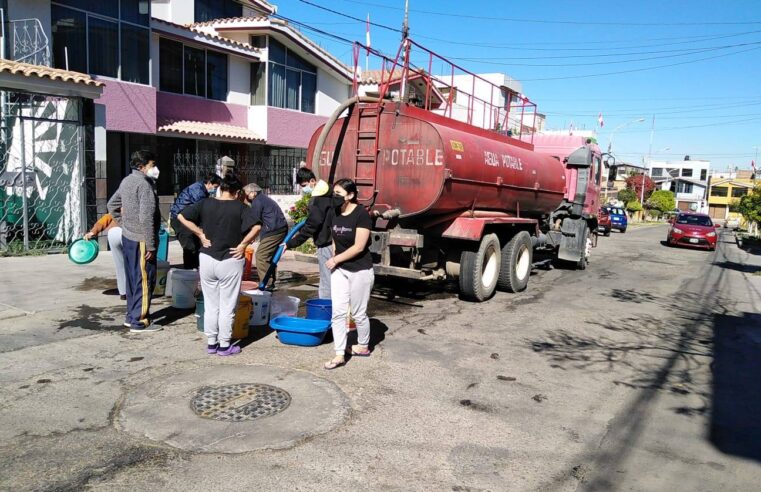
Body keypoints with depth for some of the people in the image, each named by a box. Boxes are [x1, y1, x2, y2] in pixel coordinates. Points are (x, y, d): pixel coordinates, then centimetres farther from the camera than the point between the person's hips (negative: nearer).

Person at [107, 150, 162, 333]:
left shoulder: (127, 180, 11)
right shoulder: (144, 184, -18)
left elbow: (112, 205, 22)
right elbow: (146, 218, -23)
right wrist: (151, 245, -20)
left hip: (127, 237, 9)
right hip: (140, 241, -9)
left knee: (133, 279, 17)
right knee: (144, 281, -1)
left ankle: (132, 316, 26)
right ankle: (139, 322, 5)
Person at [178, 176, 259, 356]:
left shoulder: (205, 204, 1)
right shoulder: (240, 207, -7)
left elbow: (182, 216, -3)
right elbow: (255, 227, -21)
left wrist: (200, 234, 0)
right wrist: (243, 244, -11)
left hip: (207, 259, 3)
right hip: (230, 261, -3)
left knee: (210, 305, 15)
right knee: (227, 307, 8)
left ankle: (211, 343, 23)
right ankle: (224, 345, 15)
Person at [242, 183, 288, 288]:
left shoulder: (257, 202, -8)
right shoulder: (264, 198, 21)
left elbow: (257, 226, -9)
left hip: (273, 231, -10)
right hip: (282, 229, 10)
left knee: (260, 256, -6)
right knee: (270, 256, 17)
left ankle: (265, 284, -7)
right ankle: (271, 282, 23)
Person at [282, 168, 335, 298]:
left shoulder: (317, 200, -19)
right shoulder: (327, 191, 9)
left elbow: (310, 227, -19)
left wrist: (290, 244, -15)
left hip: (326, 244, -9)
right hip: (333, 241, 10)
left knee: (326, 284, -5)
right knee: (332, 281, 13)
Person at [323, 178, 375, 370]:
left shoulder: (361, 214, -16)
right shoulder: (334, 214, 3)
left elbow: (359, 247, -19)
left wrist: (336, 259, -13)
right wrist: (335, 260, 1)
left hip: (360, 270, -6)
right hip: (339, 269, 6)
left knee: (358, 313, 7)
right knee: (338, 312, 1)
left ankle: (363, 346, 30)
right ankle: (340, 354, 7)